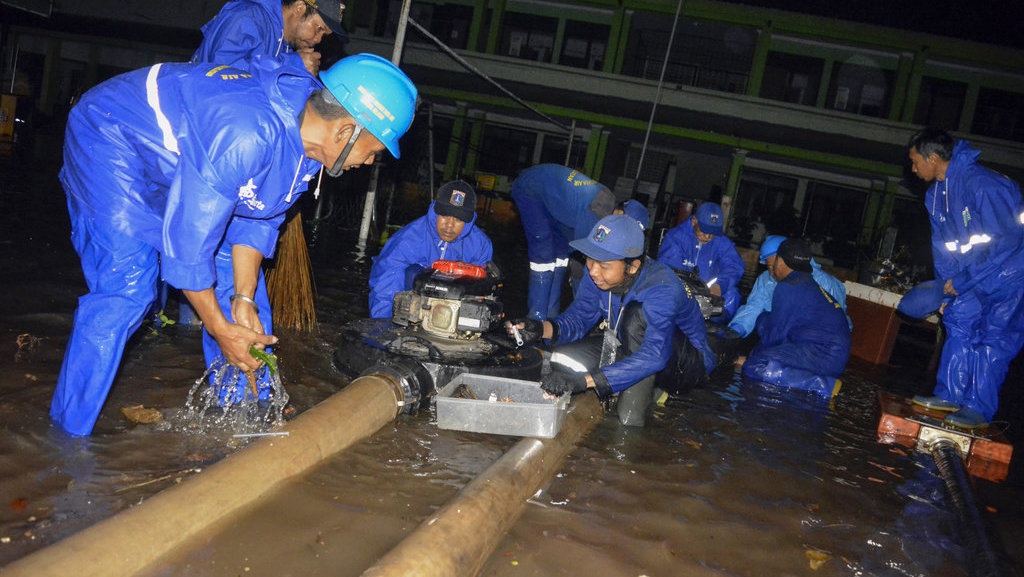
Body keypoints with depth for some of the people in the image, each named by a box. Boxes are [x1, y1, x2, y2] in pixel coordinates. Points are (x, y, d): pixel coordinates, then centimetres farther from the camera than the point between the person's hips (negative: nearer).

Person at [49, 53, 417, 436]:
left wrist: (244, 298, -10)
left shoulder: (307, 132, -12)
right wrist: (220, 329, -24)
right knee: (127, 287, -21)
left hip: (183, 152, 8)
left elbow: (257, 218, -3)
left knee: (238, 276, 5)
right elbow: (188, 236, -34)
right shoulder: (246, 133, -40)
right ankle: (67, 434, -5)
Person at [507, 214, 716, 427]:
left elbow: (654, 356, -45)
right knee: (562, 356, -12)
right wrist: (542, 329, -32)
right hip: (633, 349, 7)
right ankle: (651, 390, 0)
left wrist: (583, 380, -52)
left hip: (687, 362, -7)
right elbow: (578, 317, -8)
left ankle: (632, 416, -23)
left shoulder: (661, 289, -35)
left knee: (637, 314, -35)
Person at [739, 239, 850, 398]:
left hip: (823, 352, -10)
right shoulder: (810, 284, 21)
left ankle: (824, 385, -22)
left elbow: (773, 336, -4)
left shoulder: (787, 288, -9)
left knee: (756, 368, -25)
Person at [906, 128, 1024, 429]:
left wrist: (962, 281, -23)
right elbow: (943, 244, 9)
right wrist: (946, 286, 2)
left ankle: (979, 409, -6)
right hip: (978, 271, 9)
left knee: (994, 334, -10)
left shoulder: (982, 184, -27)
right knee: (959, 320, 3)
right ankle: (950, 395, 8)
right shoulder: (936, 193, 1)